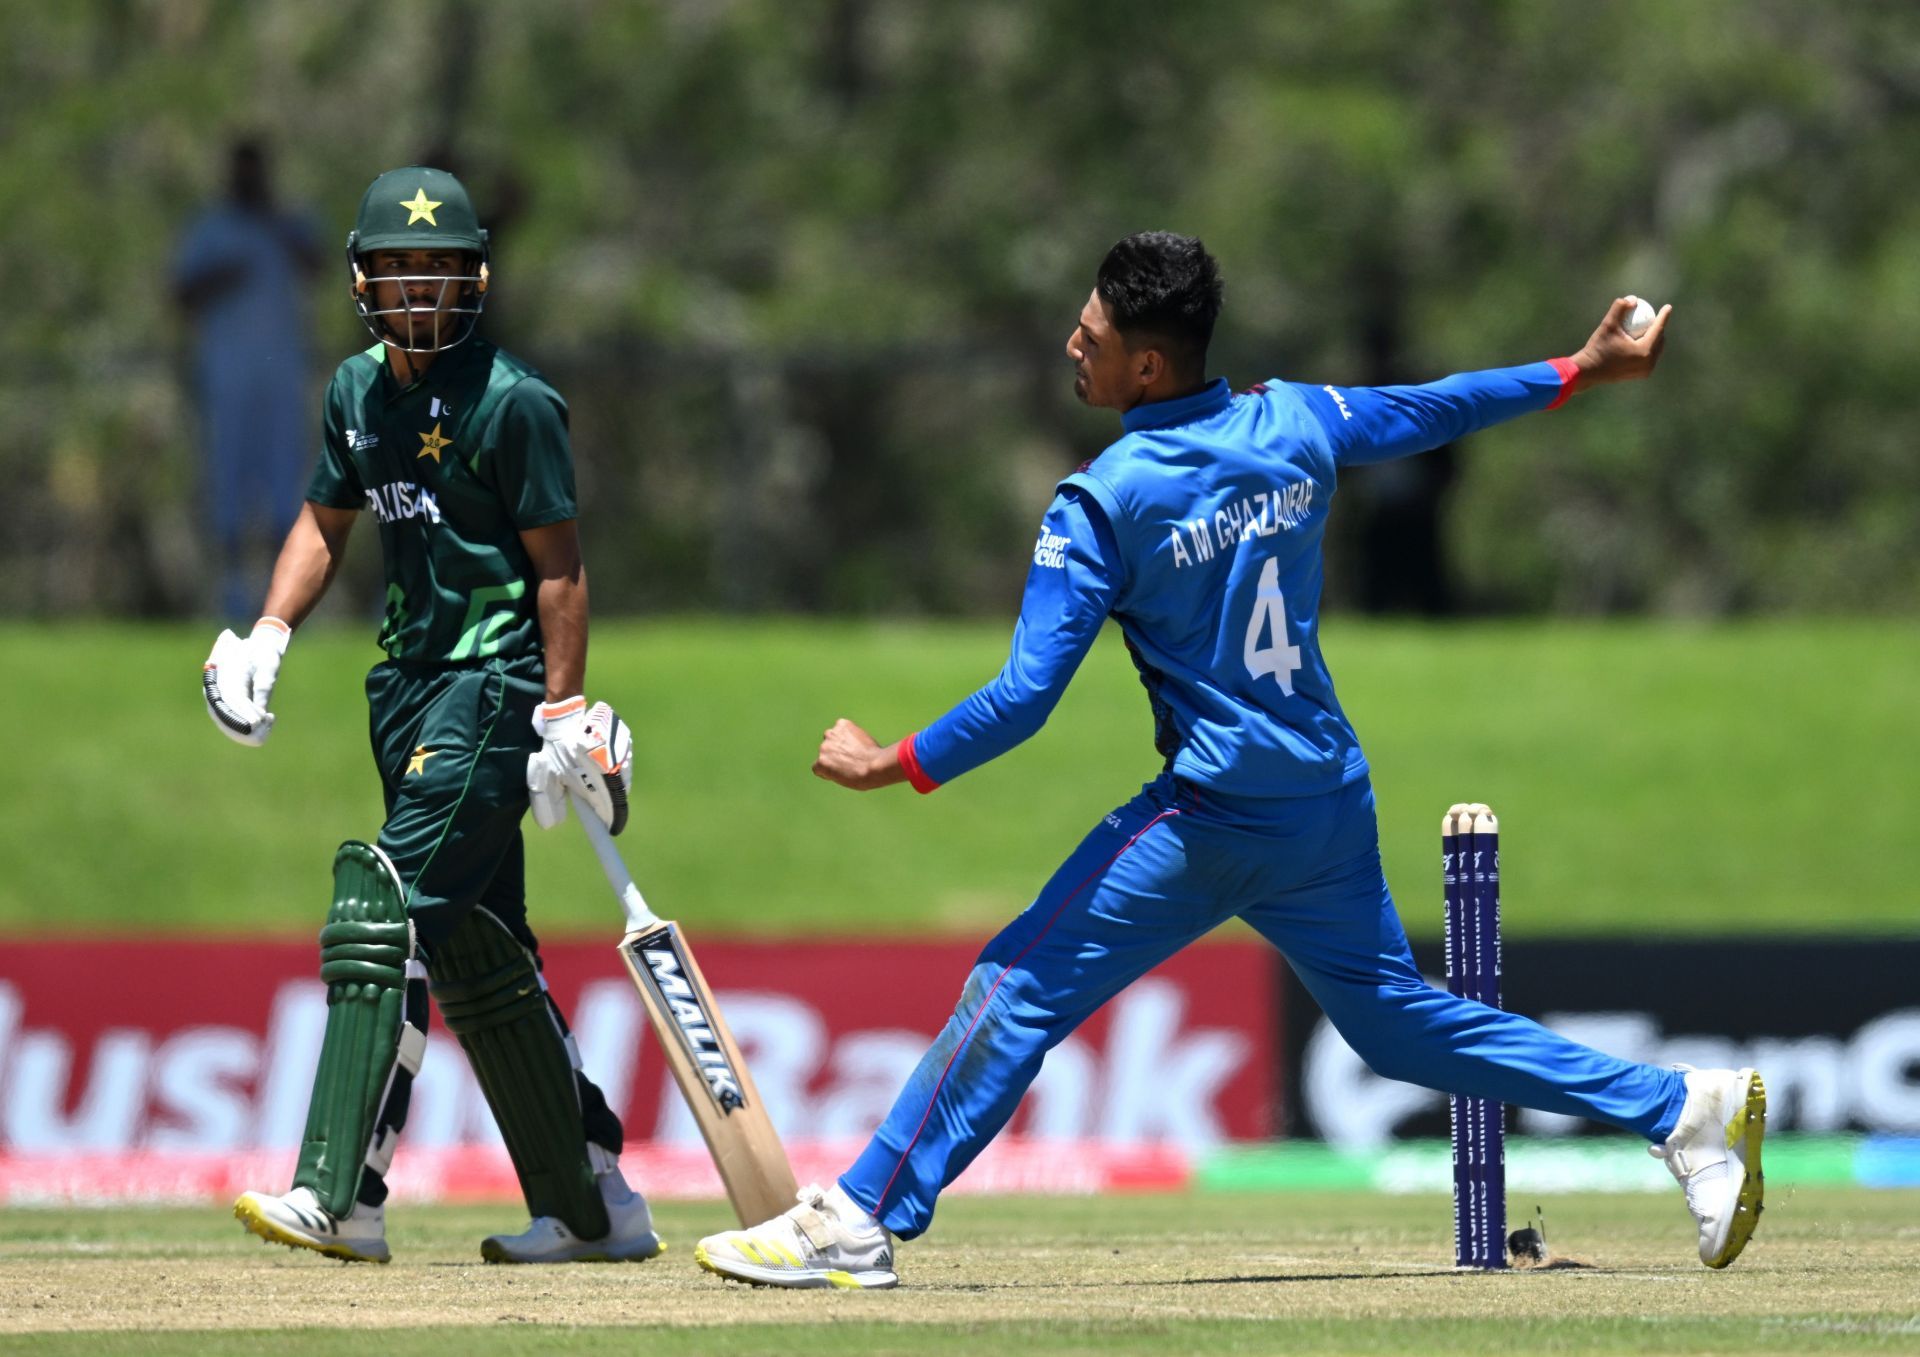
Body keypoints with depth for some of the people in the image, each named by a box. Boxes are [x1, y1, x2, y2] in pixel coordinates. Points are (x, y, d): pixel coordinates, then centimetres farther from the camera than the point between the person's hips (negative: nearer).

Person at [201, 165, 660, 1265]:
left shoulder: (513, 402, -12)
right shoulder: (359, 391, 10)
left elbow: (560, 566, -11)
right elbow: (327, 521, 22)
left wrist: (564, 715, -15)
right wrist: (268, 636, 8)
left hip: (496, 682, -8)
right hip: (409, 680, 8)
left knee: (389, 909, -18)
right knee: (474, 949, 10)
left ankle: (343, 1193, -21)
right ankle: (596, 1205, 19)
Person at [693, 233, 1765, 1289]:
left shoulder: (1102, 506, -14)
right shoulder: (1295, 425, 2)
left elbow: (1026, 697, -16)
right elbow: (1430, 411, 18)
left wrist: (890, 766, -5)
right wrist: (1587, 370, 32)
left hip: (1214, 819, -7)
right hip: (1333, 802, 7)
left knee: (1021, 989, -3)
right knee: (1396, 1017, 21)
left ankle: (862, 1222, -6)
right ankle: (1683, 1109, 18)